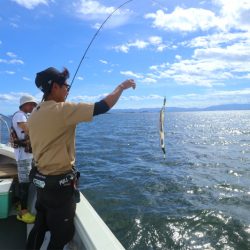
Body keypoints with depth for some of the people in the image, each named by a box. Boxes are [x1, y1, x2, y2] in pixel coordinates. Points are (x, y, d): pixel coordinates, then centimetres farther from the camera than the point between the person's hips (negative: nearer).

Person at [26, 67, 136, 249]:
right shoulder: (62, 110, -22)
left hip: (42, 180, 8)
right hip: (60, 183, -8)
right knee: (62, 234, 11)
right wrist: (121, 87, -7)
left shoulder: (34, 114, 3)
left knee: (40, 227, 24)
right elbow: (102, 107, -21)